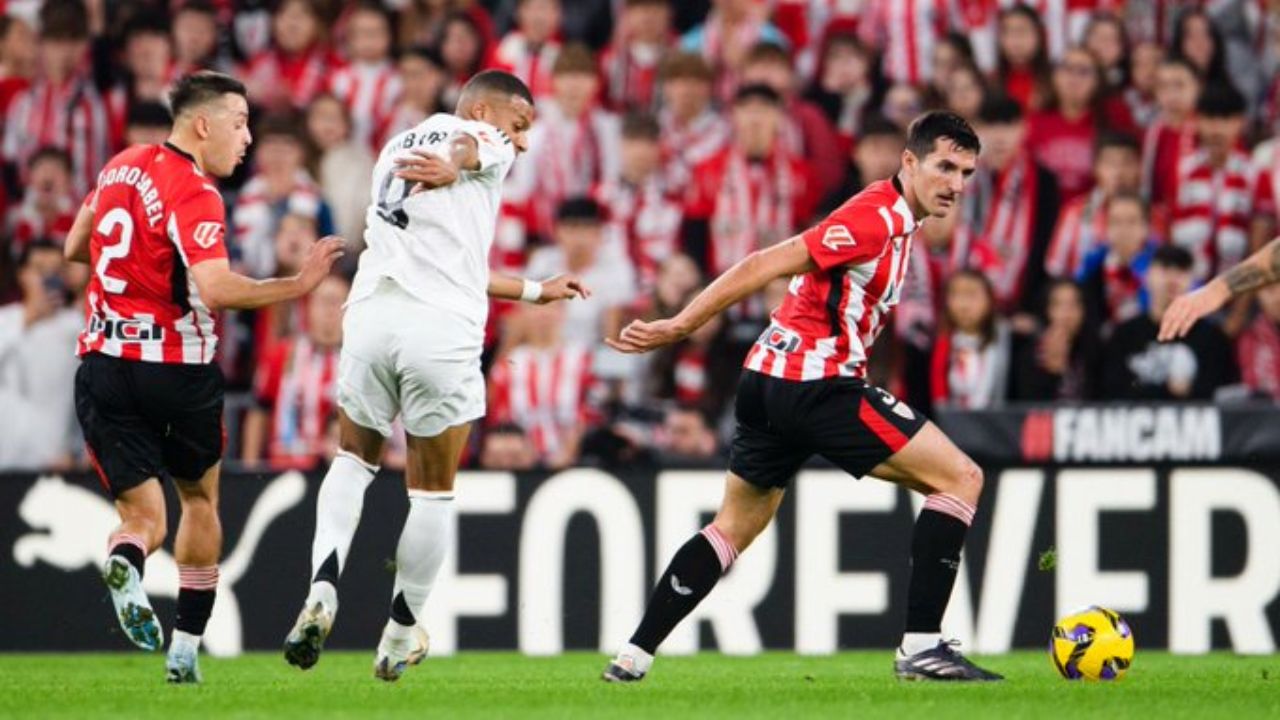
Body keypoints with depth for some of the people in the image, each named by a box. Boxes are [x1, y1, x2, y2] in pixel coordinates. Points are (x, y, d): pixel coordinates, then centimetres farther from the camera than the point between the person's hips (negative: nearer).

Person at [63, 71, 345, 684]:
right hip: (177, 371, -5)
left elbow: (75, 247, 22)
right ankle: (186, 649, 19)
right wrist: (297, 285, -23)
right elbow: (214, 289, -29)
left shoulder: (121, 167, 9)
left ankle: (126, 561, -30)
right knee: (200, 499, 20)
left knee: (144, 516, 7)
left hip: (103, 368, 5)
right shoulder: (194, 194, -15)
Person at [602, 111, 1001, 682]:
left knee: (734, 527, 20)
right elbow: (765, 266, -19)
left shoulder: (891, 217, 14)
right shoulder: (877, 217, -16)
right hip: (814, 384, -10)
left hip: (769, 380, 10)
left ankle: (632, 657, 19)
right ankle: (921, 646, -12)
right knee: (960, 478, -8)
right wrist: (679, 328, -21)